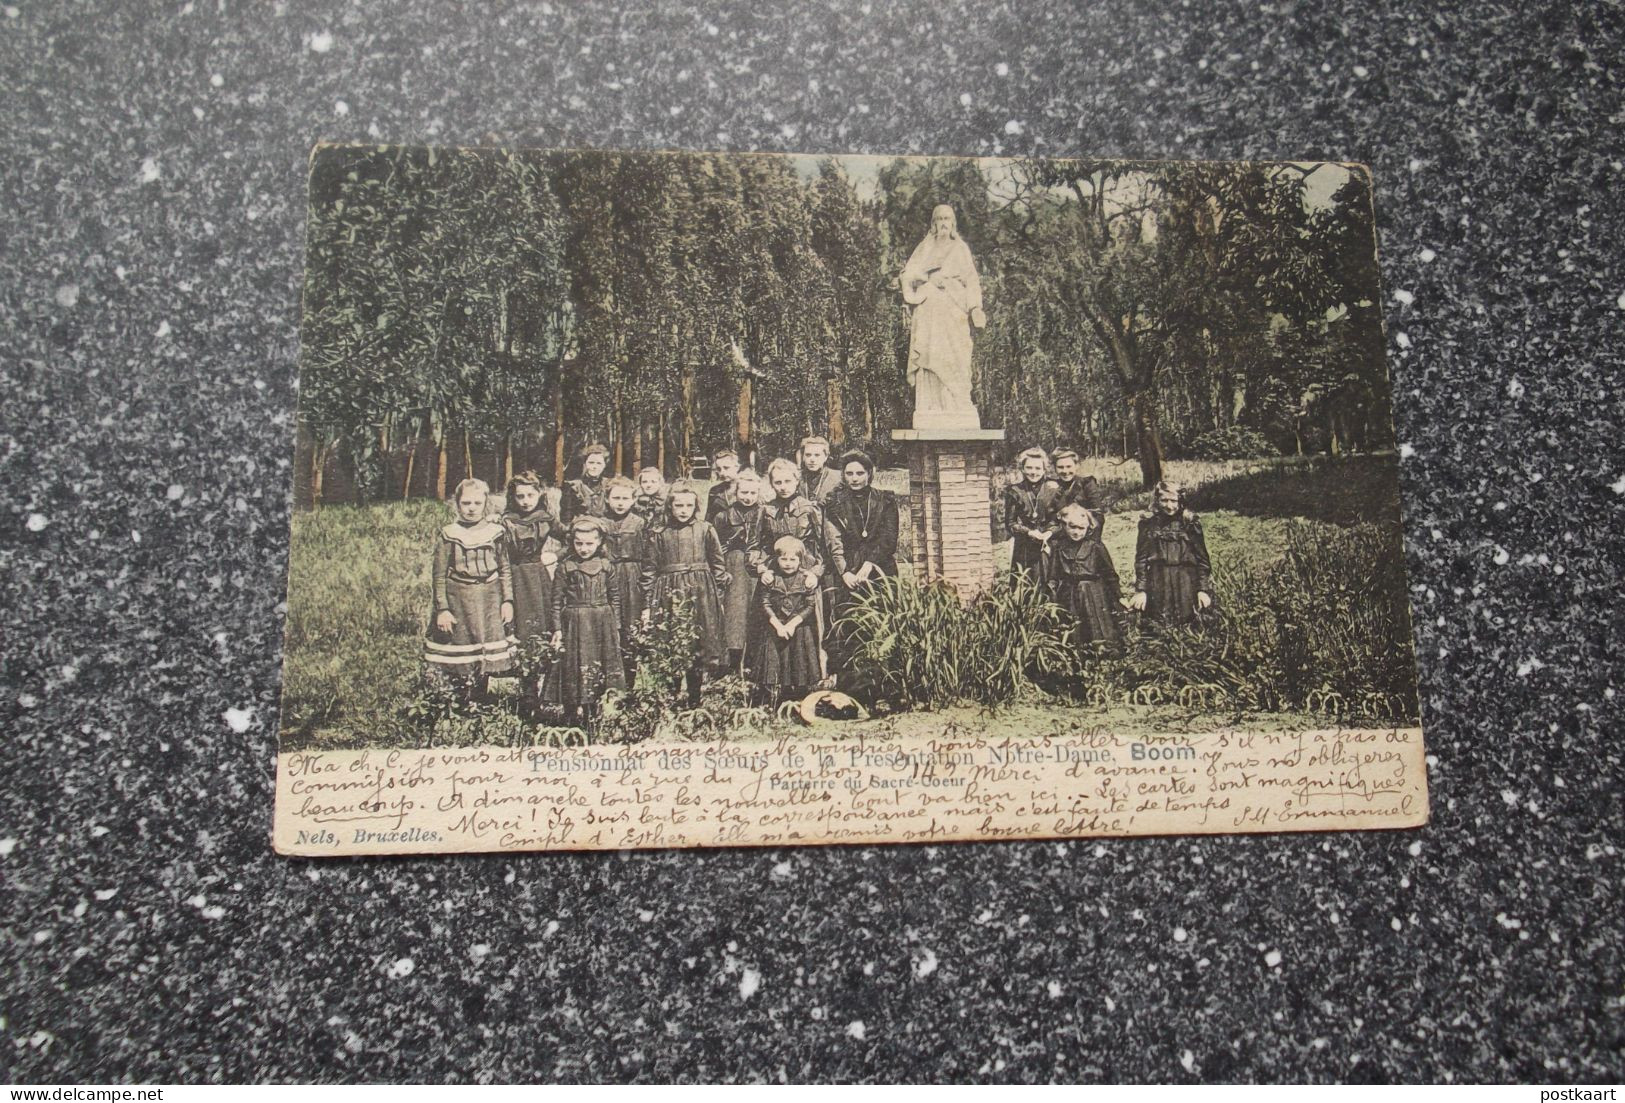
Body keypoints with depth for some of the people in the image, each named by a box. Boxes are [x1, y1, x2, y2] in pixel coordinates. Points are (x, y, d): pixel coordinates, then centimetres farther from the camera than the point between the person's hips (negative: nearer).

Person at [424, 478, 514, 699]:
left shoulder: (495, 533, 4)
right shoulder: (448, 535, -2)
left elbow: (505, 570, 8)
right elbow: (439, 575, -1)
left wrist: (507, 601, 0)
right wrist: (442, 609, -6)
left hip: (489, 601, 2)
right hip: (457, 601, -2)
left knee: (486, 656, 4)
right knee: (459, 667, 2)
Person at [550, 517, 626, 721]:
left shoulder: (606, 566, 4)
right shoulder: (565, 567, -2)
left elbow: (614, 597, 10)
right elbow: (557, 599, 0)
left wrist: (616, 627, 9)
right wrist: (557, 628, -3)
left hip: (603, 624, 2)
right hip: (575, 625, -2)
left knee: (605, 666, 5)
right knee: (577, 667, 0)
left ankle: (601, 710, 15)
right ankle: (576, 711, 7)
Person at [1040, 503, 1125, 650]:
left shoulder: (1095, 546, -2)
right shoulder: (1057, 546, 2)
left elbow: (1109, 573, 3)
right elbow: (1052, 576, 6)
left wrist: (1119, 596, 2)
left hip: (1093, 594, -2)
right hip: (1067, 597, 2)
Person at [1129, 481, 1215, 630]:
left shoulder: (1190, 524, 2)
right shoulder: (1148, 525, 3)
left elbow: (1202, 558, 2)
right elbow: (1141, 560, 2)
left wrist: (1203, 589, -3)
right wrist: (1140, 590, -5)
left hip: (1186, 587, 0)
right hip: (1157, 588, 0)